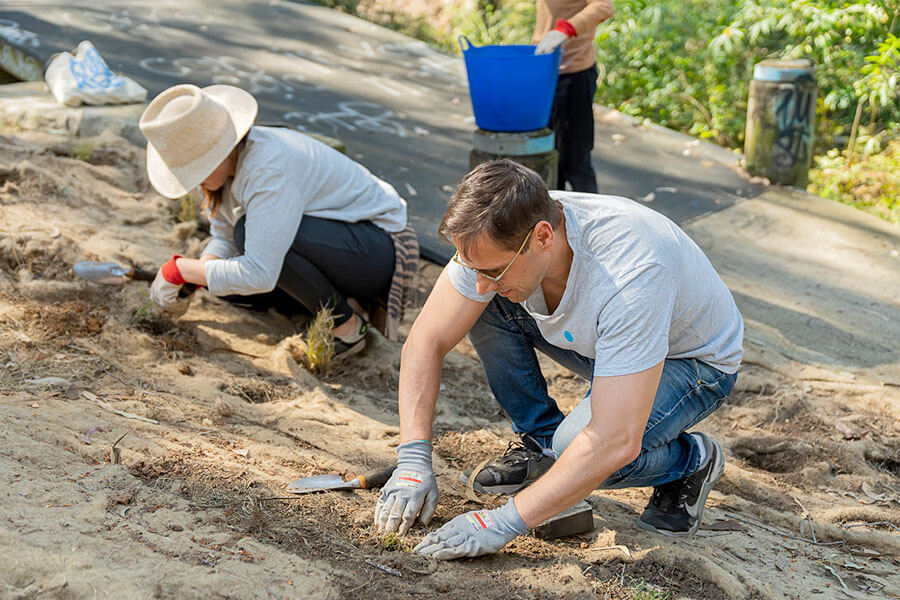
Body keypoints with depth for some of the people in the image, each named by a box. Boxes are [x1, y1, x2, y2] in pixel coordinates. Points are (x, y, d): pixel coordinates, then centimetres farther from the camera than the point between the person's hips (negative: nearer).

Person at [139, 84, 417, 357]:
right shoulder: (227, 154, -4)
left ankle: (346, 327, -13)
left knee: (251, 233, -29)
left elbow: (259, 275, -35)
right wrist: (189, 282, -10)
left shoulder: (269, 169, -32)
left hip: (382, 250, -10)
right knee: (225, 280, 4)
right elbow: (224, 240, 8)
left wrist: (178, 270, -25)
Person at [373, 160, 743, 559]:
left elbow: (615, 444, -43)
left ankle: (691, 458, 1)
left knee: (581, 448, -32)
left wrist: (503, 524, -39)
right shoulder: (494, 241, -25)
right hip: (602, 340, 6)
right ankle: (541, 441, 4)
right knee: (485, 308, -16)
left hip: (694, 359, -6)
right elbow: (427, 341, -16)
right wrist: (413, 463, -25)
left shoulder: (629, 273, -42)